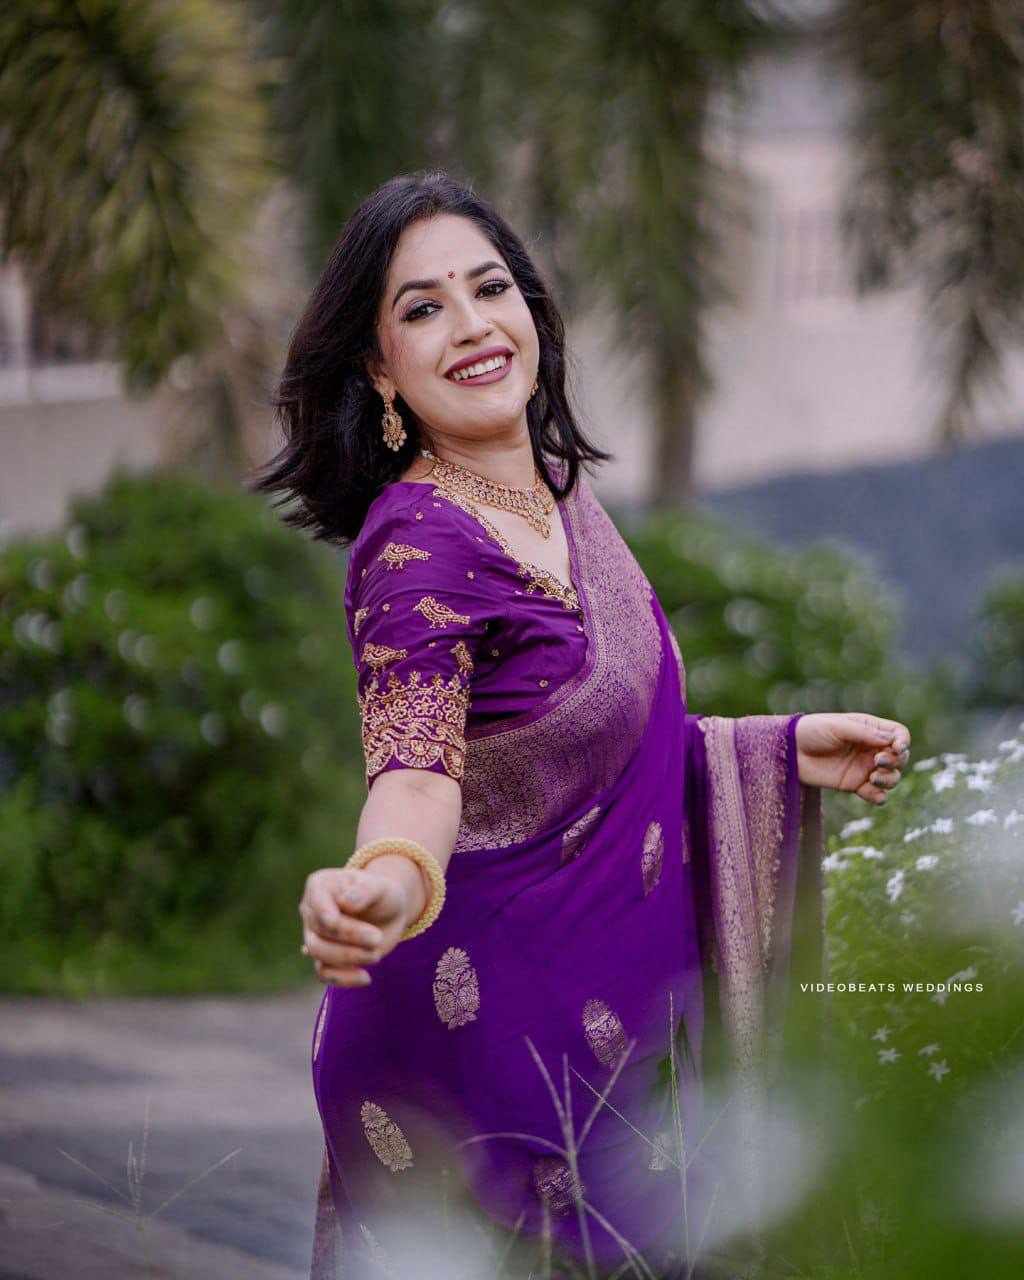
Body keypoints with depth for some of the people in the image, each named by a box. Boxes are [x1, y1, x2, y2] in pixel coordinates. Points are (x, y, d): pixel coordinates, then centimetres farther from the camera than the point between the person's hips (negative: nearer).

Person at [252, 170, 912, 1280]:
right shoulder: (419, 546, -21)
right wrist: (389, 883, -58)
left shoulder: (557, 490, 6)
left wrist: (785, 750, 13)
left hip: (619, 1012, 8)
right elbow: (418, 758, -38)